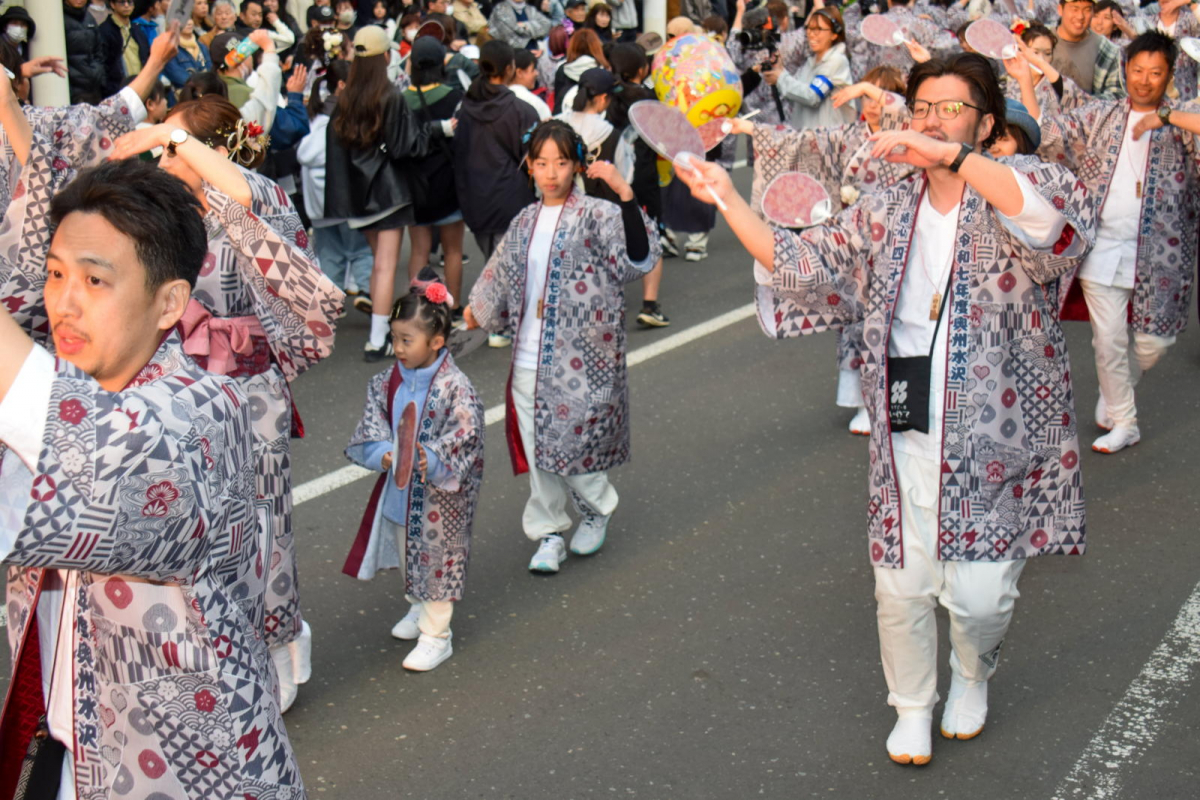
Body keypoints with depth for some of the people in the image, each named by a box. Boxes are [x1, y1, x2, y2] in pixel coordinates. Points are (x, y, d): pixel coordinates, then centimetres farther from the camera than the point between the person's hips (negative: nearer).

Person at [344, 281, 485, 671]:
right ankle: (419, 608, 48)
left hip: (439, 495, -6)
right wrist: (382, 454, -16)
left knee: (436, 556, 6)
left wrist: (433, 462, -36)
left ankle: (436, 635, 18)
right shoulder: (389, 381, -2)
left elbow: (464, 438, -22)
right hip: (398, 486, 6)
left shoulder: (455, 388, -21)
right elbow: (373, 423, 2)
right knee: (407, 551, 24)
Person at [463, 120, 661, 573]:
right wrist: (475, 312, 39)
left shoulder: (596, 217, -8)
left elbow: (639, 258, -26)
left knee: (575, 448, 3)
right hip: (529, 362, 5)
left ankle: (597, 512, 32)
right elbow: (502, 276, 26)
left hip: (579, 362, -5)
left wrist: (625, 194, -35)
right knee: (537, 452, 9)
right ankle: (548, 533, 24)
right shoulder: (525, 223, 9)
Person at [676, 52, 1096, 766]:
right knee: (902, 586, 9)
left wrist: (952, 156, -35)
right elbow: (797, 259, 11)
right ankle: (912, 707, 35)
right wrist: (727, 198, 0)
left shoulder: (1017, 184, -4)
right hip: (907, 435, 4)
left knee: (978, 595, -3)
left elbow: (1060, 218, -28)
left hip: (996, 437, -4)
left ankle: (973, 678, 32)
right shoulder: (887, 213, 10)